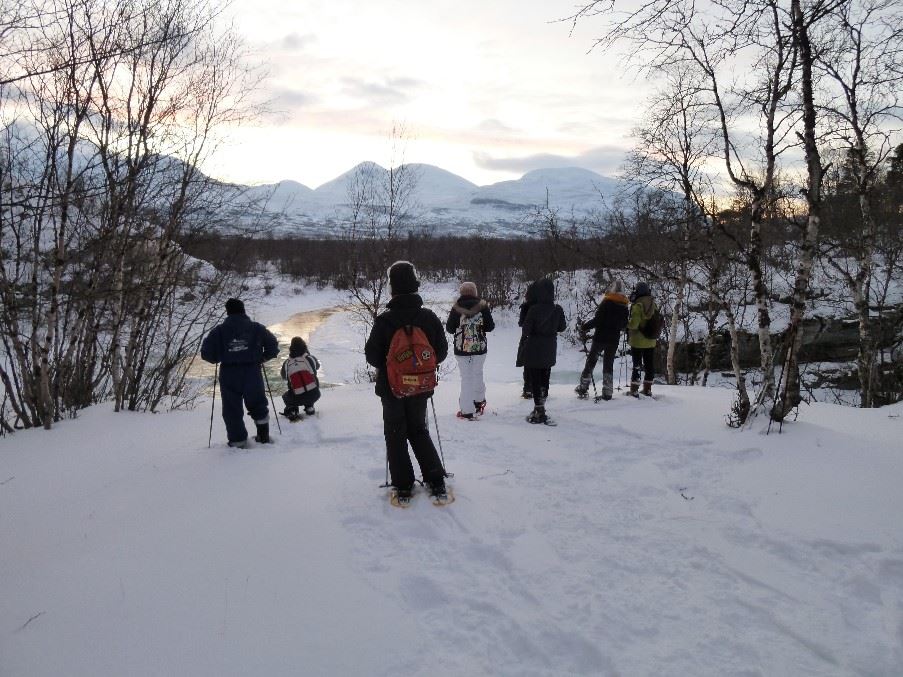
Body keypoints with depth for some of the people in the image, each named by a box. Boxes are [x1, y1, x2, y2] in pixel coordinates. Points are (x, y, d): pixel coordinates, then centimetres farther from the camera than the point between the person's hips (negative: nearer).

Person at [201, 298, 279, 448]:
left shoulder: (219, 331, -1)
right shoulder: (257, 329, 2)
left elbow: (206, 353, -2)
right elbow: (273, 347, 4)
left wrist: (219, 359, 15)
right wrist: (261, 358, 17)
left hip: (228, 375, -1)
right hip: (252, 373, 1)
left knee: (232, 410, 10)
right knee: (258, 406, 23)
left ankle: (238, 441, 12)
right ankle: (264, 436, 26)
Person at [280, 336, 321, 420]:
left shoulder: (286, 364, -5)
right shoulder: (310, 358, -6)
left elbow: (284, 376, 14)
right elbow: (317, 365, 17)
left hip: (297, 399, -1)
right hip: (314, 395, 1)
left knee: (285, 396, 31)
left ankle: (292, 410, 9)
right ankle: (309, 407, 27)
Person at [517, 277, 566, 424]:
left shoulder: (534, 309, -20)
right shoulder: (558, 309, -7)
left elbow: (526, 329, -15)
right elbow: (562, 327, 5)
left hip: (534, 349, -4)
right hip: (549, 351, 4)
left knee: (535, 380, 3)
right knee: (545, 379, 17)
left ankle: (539, 411, 2)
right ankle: (540, 408, 26)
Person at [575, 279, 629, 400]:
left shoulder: (607, 302, -13)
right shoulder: (624, 305, 3)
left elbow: (597, 320, -18)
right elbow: (624, 325, 11)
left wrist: (584, 327, -7)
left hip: (600, 338, -4)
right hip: (614, 340, 4)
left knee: (590, 362, 8)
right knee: (609, 365, 11)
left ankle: (583, 387, 10)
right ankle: (607, 391, 7)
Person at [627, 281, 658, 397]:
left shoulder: (638, 306, -18)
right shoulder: (653, 305, 4)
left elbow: (633, 324, -22)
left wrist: (627, 323, -4)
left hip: (638, 341, -6)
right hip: (651, 341, 6)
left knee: (636, 365, 2)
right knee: (650, 366, 13)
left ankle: (634, 390, 3)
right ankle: (647, 389, 21)